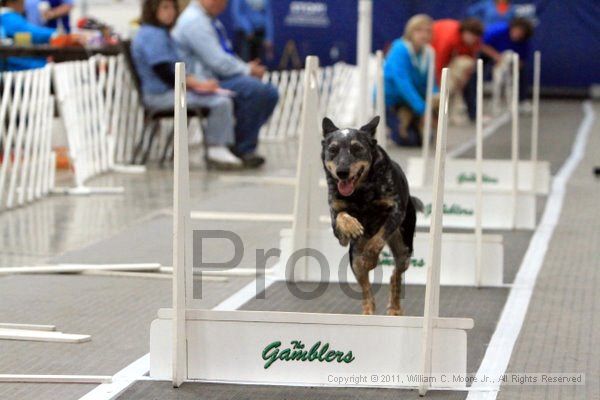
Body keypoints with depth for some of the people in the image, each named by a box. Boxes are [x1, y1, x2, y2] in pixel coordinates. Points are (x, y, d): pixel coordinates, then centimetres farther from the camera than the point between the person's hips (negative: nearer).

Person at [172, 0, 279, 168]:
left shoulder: (211, 19, 17)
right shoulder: (194, 21, -15)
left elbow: (226, 55, 24)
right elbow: (218, 62, -21)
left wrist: (247, 67, 5)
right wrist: (248, 70, -11)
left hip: (221, 77, 10)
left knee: (270, 94, -2)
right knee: (255, 89, -28)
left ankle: (245, 147, 1)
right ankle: (243, 148, -16)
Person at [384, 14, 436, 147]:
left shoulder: (428, 52, -4)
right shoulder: (400, 49, -24)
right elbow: (402, 82, -31)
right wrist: (422, 108, -34)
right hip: (389, 99, -6)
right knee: (407, 140, -16)